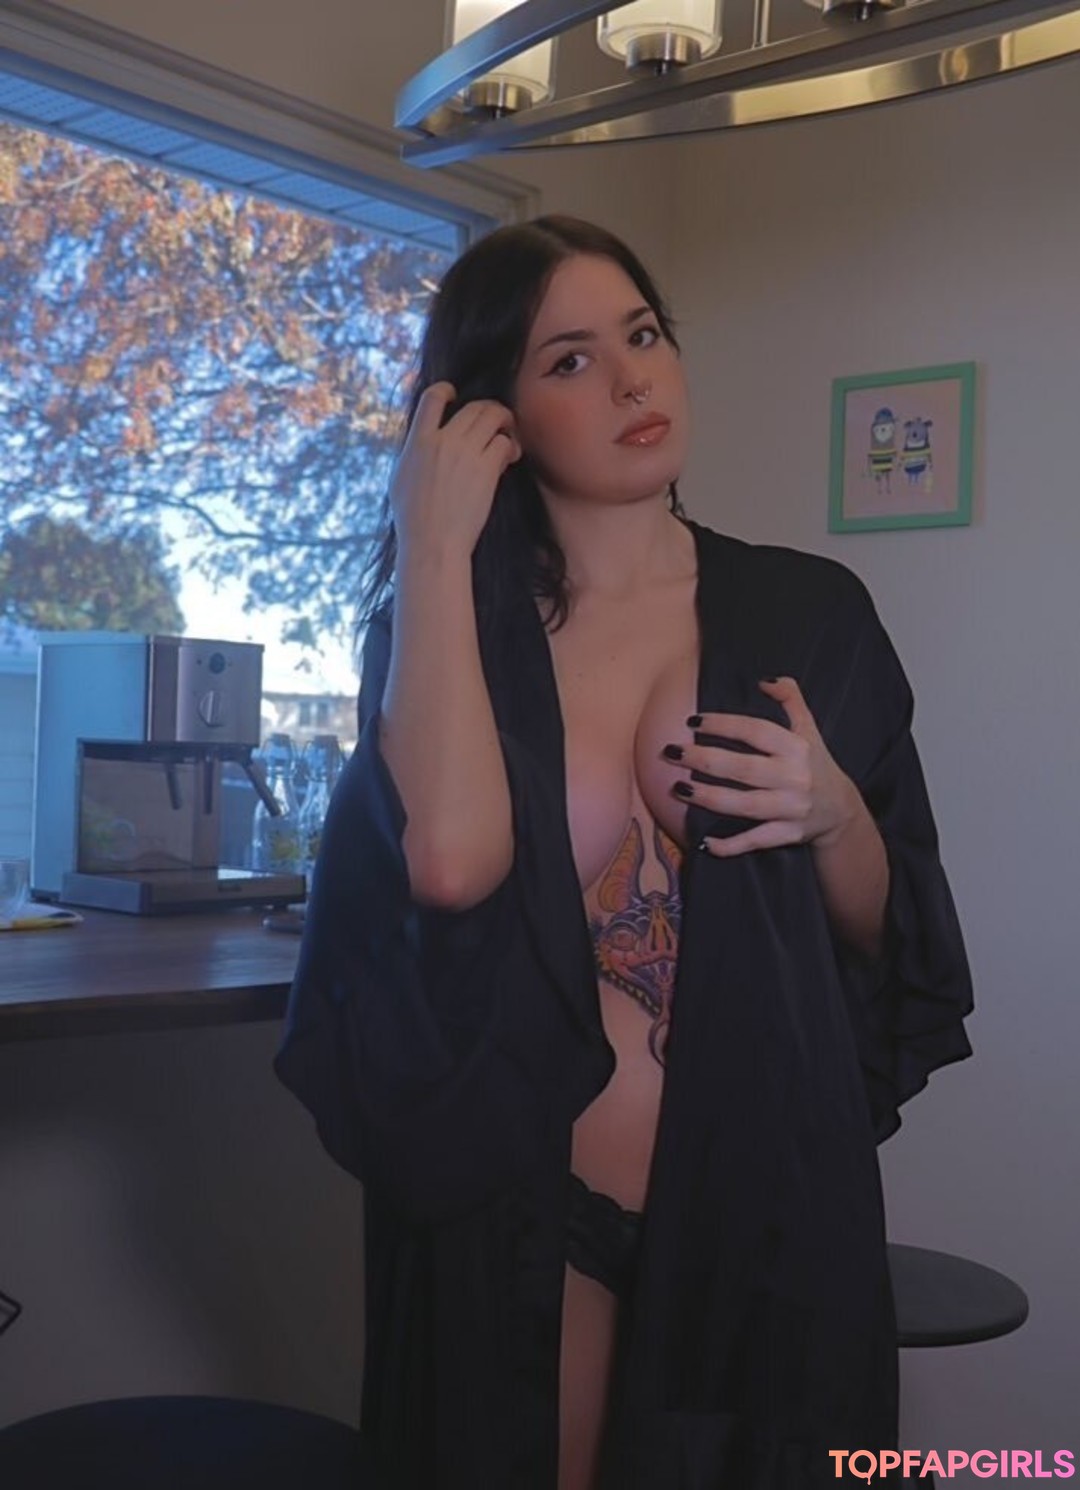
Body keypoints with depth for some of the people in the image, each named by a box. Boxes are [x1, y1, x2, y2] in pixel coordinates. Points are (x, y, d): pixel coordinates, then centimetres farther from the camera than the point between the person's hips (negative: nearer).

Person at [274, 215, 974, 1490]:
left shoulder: (807, 613, 1)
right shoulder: (449, 621, -2)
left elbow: (884, 934, 7)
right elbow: (451, 858, -23)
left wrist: (832, 811, -13)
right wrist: (435, 547, -15)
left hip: (760, 1199, 2)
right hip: (520, 1207, -1)